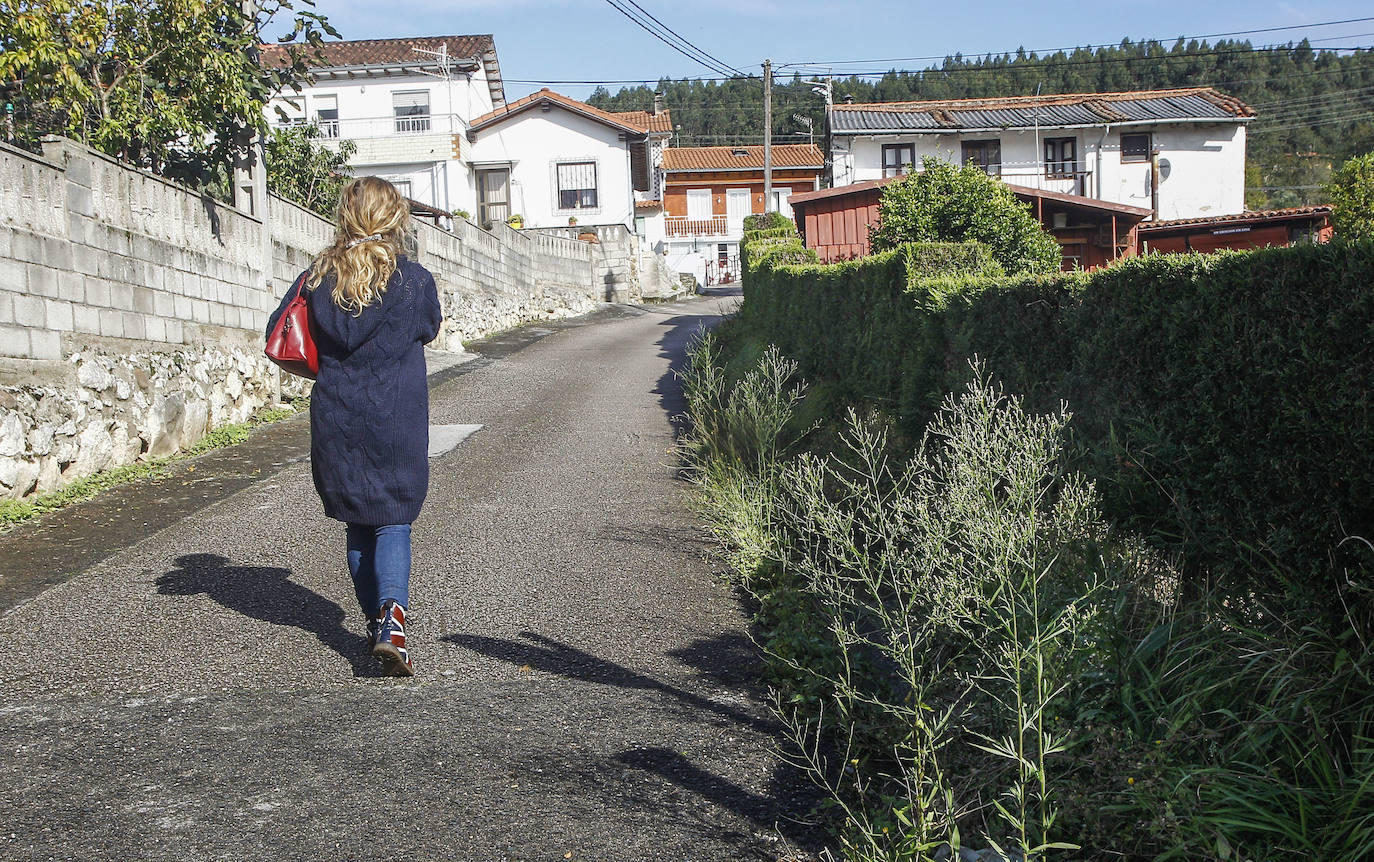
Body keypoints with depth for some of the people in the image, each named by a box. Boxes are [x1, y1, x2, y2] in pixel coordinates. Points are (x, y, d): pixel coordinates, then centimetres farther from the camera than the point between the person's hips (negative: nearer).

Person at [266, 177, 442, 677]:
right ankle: (391, 616, -18)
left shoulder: (318, 278, -1)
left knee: (356, 522, 15)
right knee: (393, 519, 3)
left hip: (336, 419, 3)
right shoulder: (414, 280, -7)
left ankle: (375, 621, 23)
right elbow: (430, 329, 10)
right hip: (397, 421, -2)